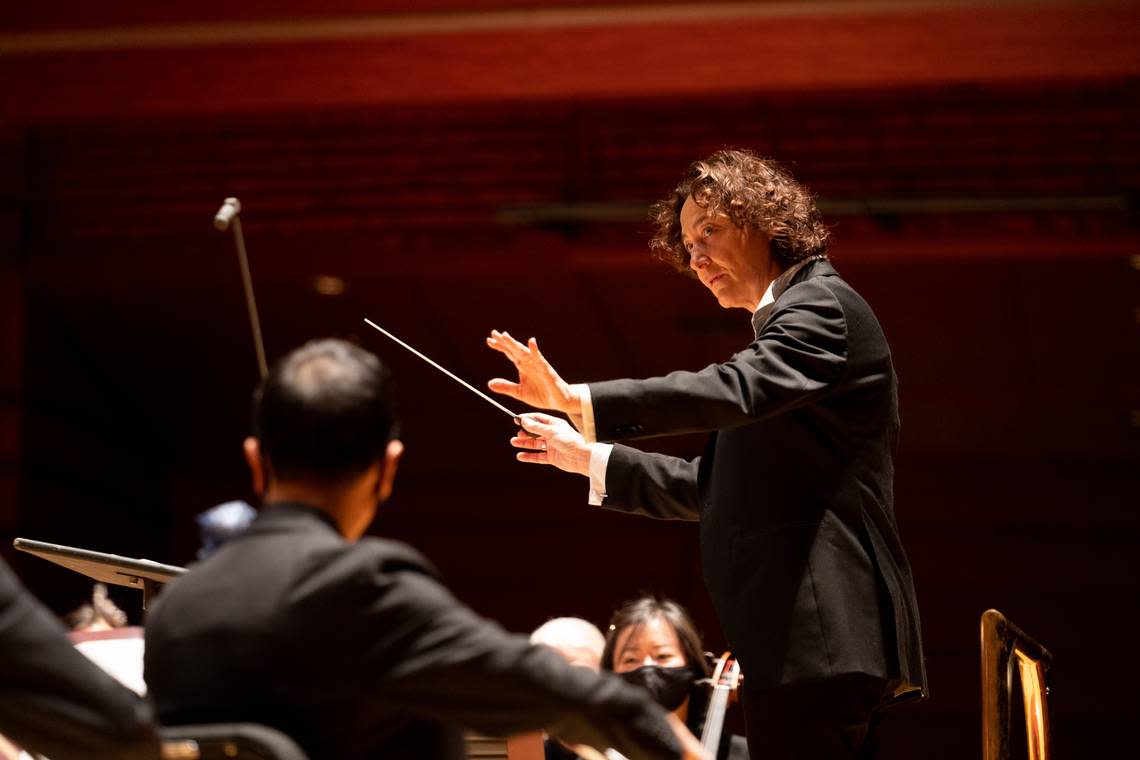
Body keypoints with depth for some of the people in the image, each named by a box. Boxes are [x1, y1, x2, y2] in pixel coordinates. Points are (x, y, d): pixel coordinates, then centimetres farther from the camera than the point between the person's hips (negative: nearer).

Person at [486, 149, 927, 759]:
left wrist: (577, 400, -28)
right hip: (809, 636, 10)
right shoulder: (784, 324, 26)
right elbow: (714, 490, 26)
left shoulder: (822, 304, -4)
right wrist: (588, 458, 22)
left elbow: (734, 390, -24)